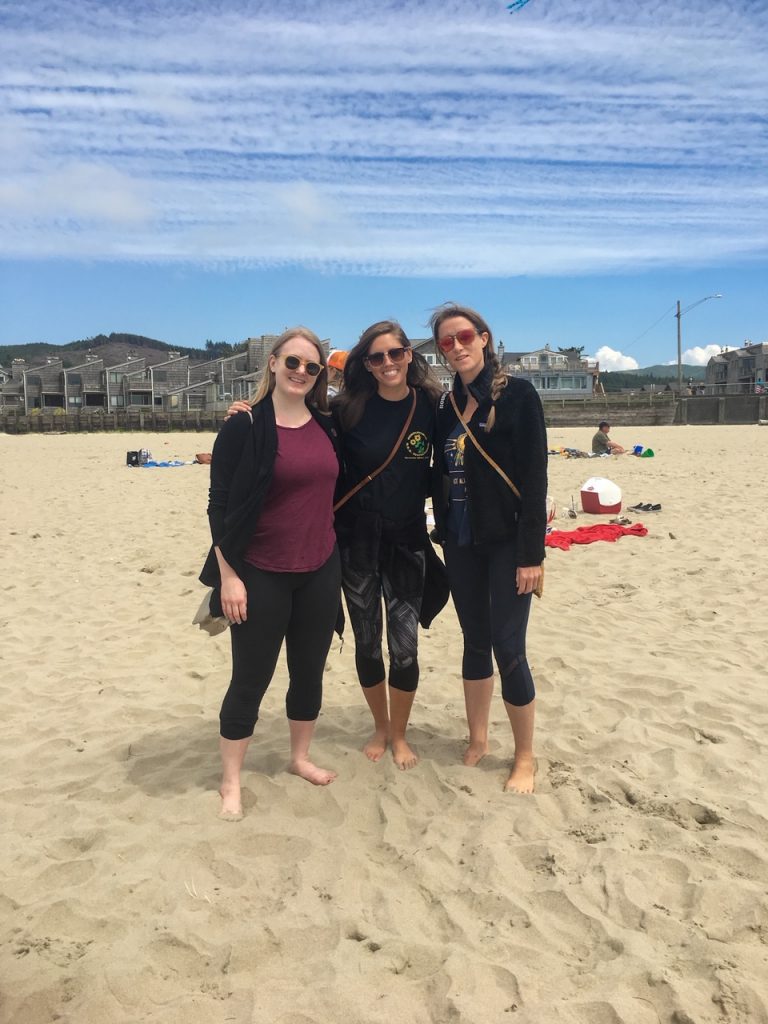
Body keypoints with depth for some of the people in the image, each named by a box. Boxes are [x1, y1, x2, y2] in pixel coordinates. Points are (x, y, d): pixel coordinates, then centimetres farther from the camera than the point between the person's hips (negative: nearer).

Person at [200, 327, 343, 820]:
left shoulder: (328, 425, 5)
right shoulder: (244, 426, -10)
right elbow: (219, 505, -11)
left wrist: (336, 559, 13)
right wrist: (228, 575, -14)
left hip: (320, 573, 5)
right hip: (261, 576, -5)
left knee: (310, 671, 16)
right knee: (250, 679, 6)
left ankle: (301, 757, 37)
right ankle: (231, 782, 23)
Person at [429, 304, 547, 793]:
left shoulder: (517, 394, -7)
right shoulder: (448, 404, 9)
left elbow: (534, 477, -12)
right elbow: (443, 476, 11)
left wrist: (532, 553, -16)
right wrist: (443, 534, 6)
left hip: (506, 541, -5)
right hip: (461, 543, 5)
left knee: (507, 648, -2)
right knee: (475, 642, 14)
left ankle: (526, 758, 16)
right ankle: (478, 740, 29)